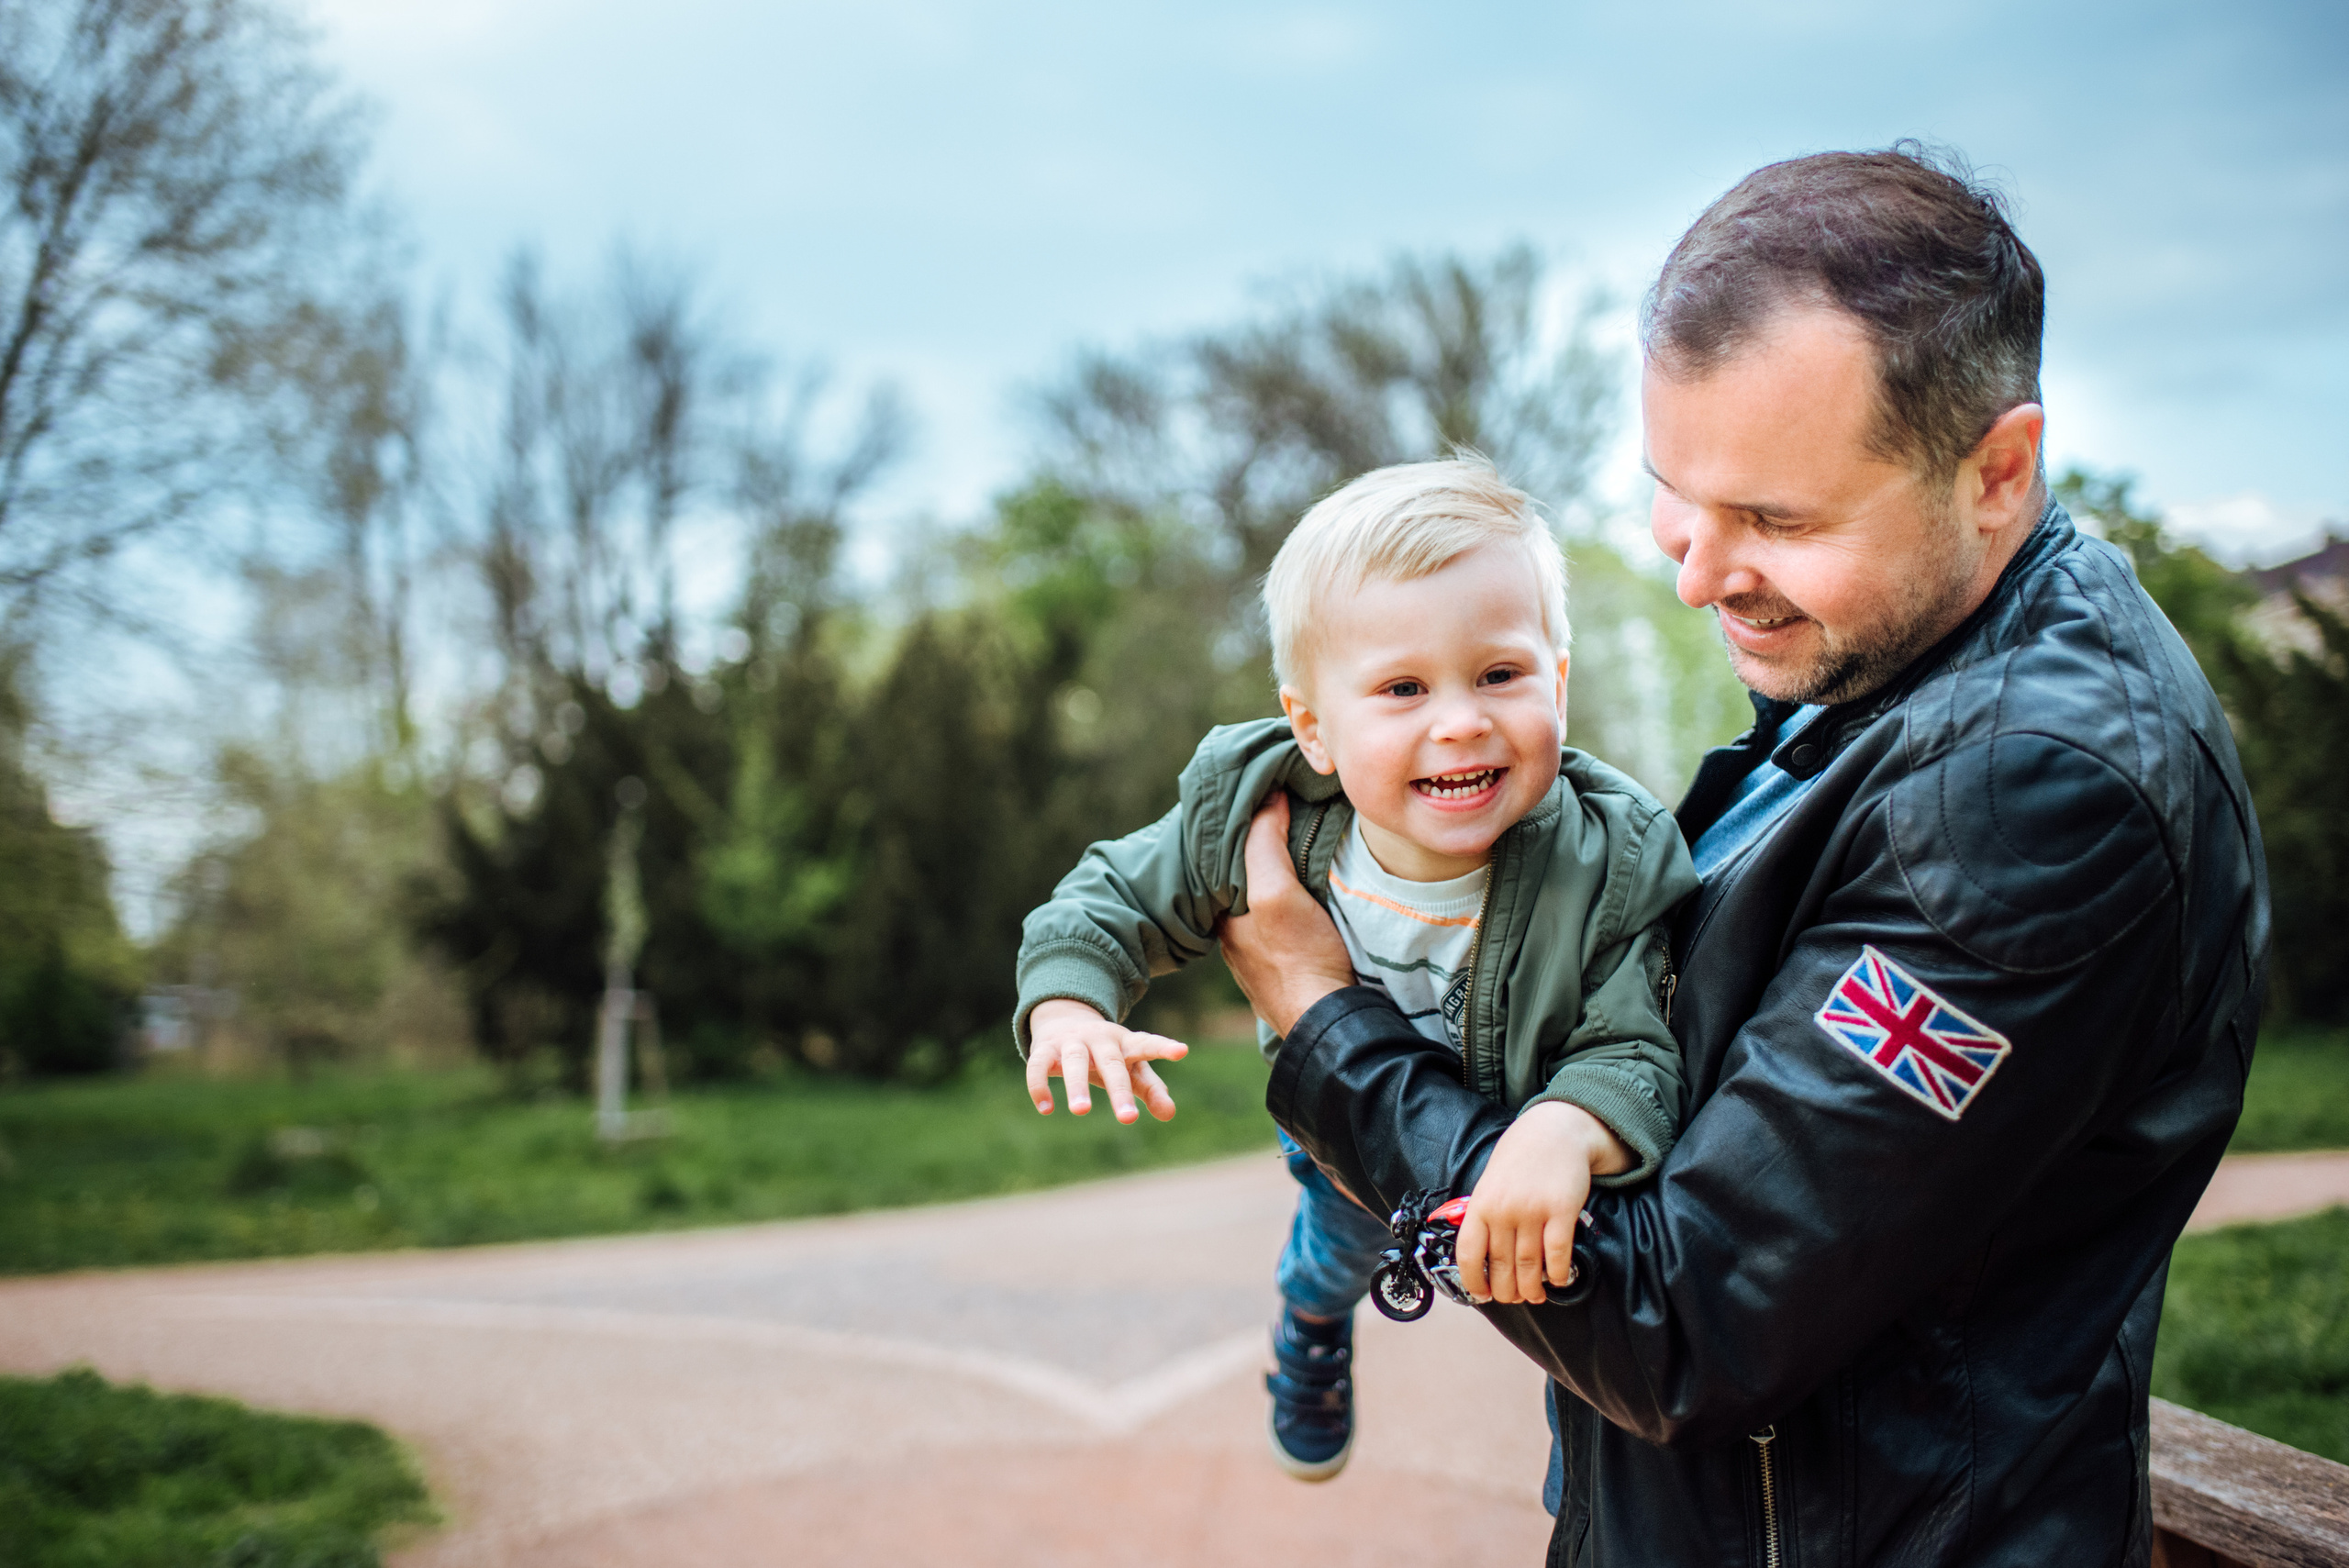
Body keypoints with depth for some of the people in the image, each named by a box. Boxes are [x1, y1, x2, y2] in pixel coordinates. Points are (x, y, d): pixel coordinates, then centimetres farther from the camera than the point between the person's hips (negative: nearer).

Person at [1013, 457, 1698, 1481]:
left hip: (1525, 1141, -2)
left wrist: (1569, 1134, -63)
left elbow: (1635, 1050, -40)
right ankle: (1313, 1315, 72)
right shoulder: (1253, 813, -32)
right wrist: (1069, 1006, -37)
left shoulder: (1615, 868, -41)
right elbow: (1120, 898, -17)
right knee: (1342, 1244, 34)